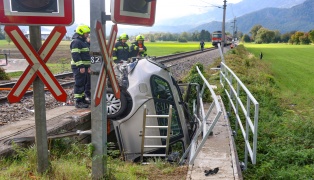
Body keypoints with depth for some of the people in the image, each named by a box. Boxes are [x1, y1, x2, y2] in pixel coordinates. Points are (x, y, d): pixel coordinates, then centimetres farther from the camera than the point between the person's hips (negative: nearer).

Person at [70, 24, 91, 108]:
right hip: (79, 67, -10)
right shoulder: (76, 42, -12)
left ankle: (83, 99, 24)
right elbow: (75, 55, -22)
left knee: (86, 83, 14)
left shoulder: (84, 42, 20)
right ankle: (78, 102, -4)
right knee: (79, 84, -8)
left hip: (85, 66, 10)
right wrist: (81, 66, -27)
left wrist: (89, 65, 22)